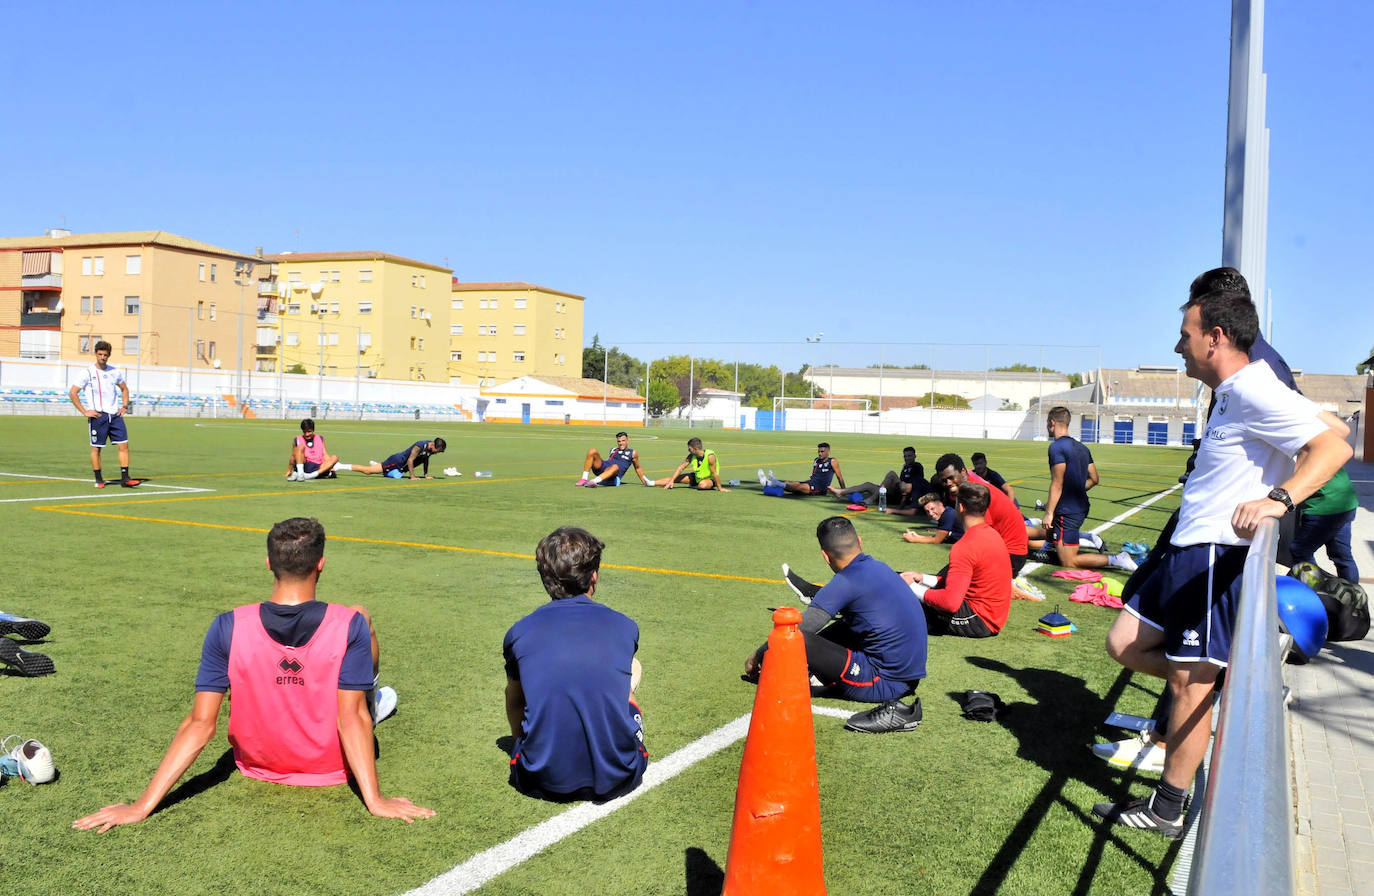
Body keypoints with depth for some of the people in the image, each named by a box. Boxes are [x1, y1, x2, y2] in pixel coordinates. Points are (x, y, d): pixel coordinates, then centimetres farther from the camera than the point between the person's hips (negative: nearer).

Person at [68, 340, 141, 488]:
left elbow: (124, 389, 26)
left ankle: (125, 479, -2)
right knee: (96, 448, 2)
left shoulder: (115, 372, 9)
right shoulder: (88, 373, -4)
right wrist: (84, 412, -8)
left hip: (115, 414, 4)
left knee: (124, 445, -4)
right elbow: (72, 393, -3)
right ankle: (98, 479, 13)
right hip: (98, 416, -4)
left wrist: (124, 406, 12)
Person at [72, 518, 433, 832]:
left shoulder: (228, 628, -21)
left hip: (258, 765, 2)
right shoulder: (351, 626, -26)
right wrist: (375, 800, -22)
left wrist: (142, 806, -16)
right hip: (333, 767, -2)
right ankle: (373, 699, 45)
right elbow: (352, 719, -27)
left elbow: (200, 724, -21)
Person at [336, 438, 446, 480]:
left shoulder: (431, 448, -2)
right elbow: (410, 460, -27)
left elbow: (426, 459, 16)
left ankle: (374, 464, 48)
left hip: (401, 468, 9)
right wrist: (412, 476, -26)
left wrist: (426, 474, 13)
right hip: (396, 462, -9)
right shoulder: (420, 446, -29)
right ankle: (339, 466, -2)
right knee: (367, 471, -8)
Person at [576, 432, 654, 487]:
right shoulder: (613, 450, 29)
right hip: (601, 468, 5)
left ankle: (593, 481, -62)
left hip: (613, 477, -4)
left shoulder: (632, 453, 18)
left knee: (615, 467, -42)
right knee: (592, 451, -19)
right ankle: (584, 479, -26)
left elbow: (637, 468, 26)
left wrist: (645, 481, 26)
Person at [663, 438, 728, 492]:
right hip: (696, 477, 5)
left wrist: (720, 488, -25)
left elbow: (714, 473, -28)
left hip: (710, 479, -5)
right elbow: (681, 468, -3)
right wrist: (672, 480, -9)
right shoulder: (692, 456, -11)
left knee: (702, 485, -37)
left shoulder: (710, 456, -30)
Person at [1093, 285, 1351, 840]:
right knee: (1124, 644, 13)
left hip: (1216, 558, -10)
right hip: (1189, 551, 10)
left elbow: (1333, 447, -25)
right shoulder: (1231, 394, 16)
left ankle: (1167, 810, 11)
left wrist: (1280, 499, -39)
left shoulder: (1253, 391, -15)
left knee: (1188, 684, -1)